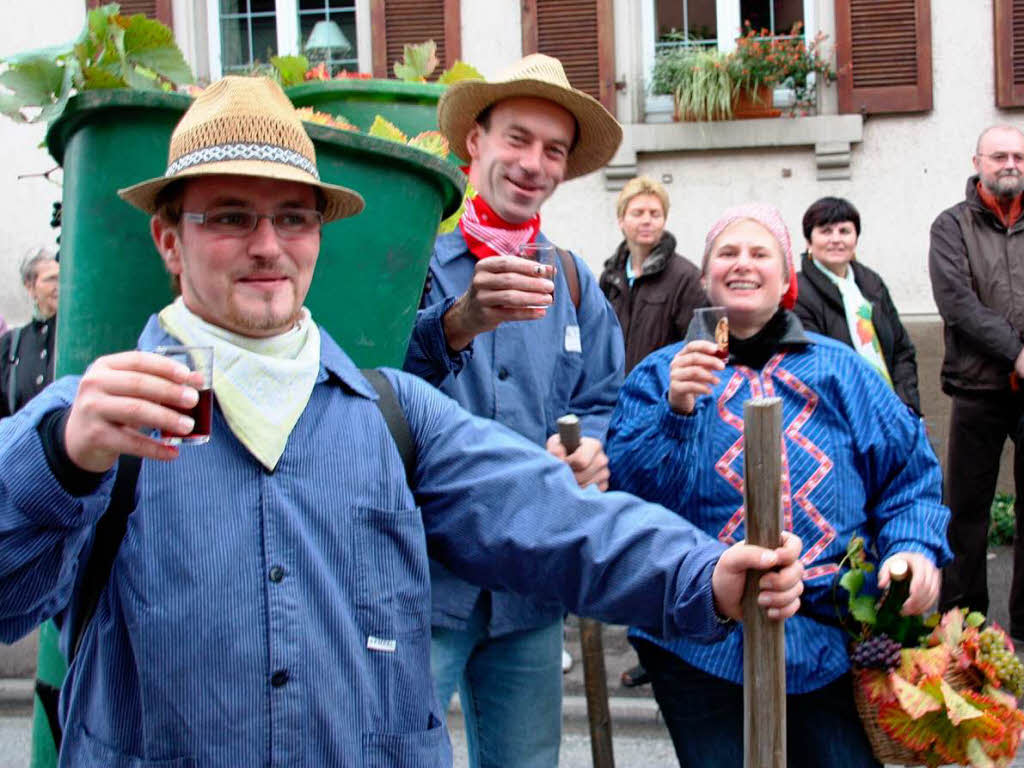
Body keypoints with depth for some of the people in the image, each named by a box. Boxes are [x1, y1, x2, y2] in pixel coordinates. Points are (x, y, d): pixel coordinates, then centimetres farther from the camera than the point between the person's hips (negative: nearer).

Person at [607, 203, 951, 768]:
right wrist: (675, 411, -18)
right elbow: (627, 493, -5)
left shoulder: (838, 368, 11)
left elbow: (908, 470, 12)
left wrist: (916, 548, -6)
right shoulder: (661, 375, 7)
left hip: (830, 639, 1)